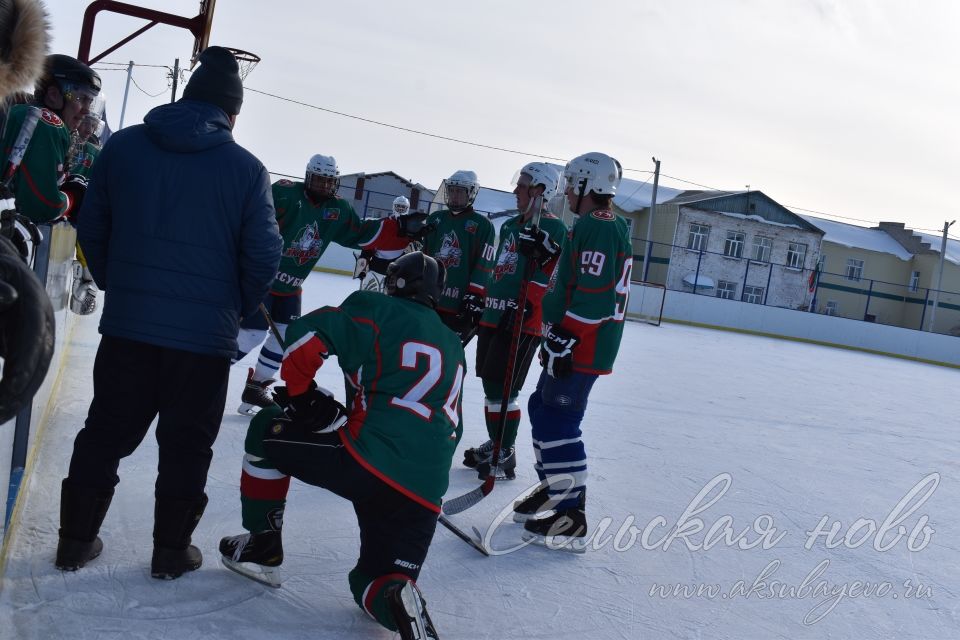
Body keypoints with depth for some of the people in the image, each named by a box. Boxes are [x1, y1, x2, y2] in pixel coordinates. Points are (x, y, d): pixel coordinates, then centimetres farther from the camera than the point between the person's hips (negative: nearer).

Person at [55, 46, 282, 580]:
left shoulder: (123, 146, 1)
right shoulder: (246, 168, -7)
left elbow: (91, 230, 6)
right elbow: (263, 255, -6)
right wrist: (238, 309, 11)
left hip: (127, 323, 3)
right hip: (206, 334, -2)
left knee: (106, 430, 16)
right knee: (186, 443, 11)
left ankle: (76, 539, 24)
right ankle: (171, 551, 19)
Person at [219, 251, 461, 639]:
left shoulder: (378, 311, 6)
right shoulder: (453, 349, 26)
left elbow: (306, 336, -7)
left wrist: (302, 396, 8)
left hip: (365, 460, -5)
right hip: (424, 493, 6)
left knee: (267, 430, 19)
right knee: (377, 580, 20)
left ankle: (262, 545, 23)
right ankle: (400, 604, -15)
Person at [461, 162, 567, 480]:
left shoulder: (554, 228, -8)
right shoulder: (509, 226, 19)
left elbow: (547, 275, -17)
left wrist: (525, 306, -25)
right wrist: (481, 303, 21)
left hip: (522, 321, -9)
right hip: (494, 316, 9)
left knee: (502, 388, -9)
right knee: (490, 383, 12)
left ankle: (505, 453, 3)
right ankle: (495, 442, 25)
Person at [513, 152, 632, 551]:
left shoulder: (597, 228, -15)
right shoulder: (598, 227, 18)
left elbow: (593, 296, -24)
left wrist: (563, 339, -24)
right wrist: (548, 252, 16)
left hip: (582, 348, -11)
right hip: (574, 346, 11)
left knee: (558, 422, -9)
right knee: (543, 410, 19)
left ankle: (571, 516, -4)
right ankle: (553, 489, 31)